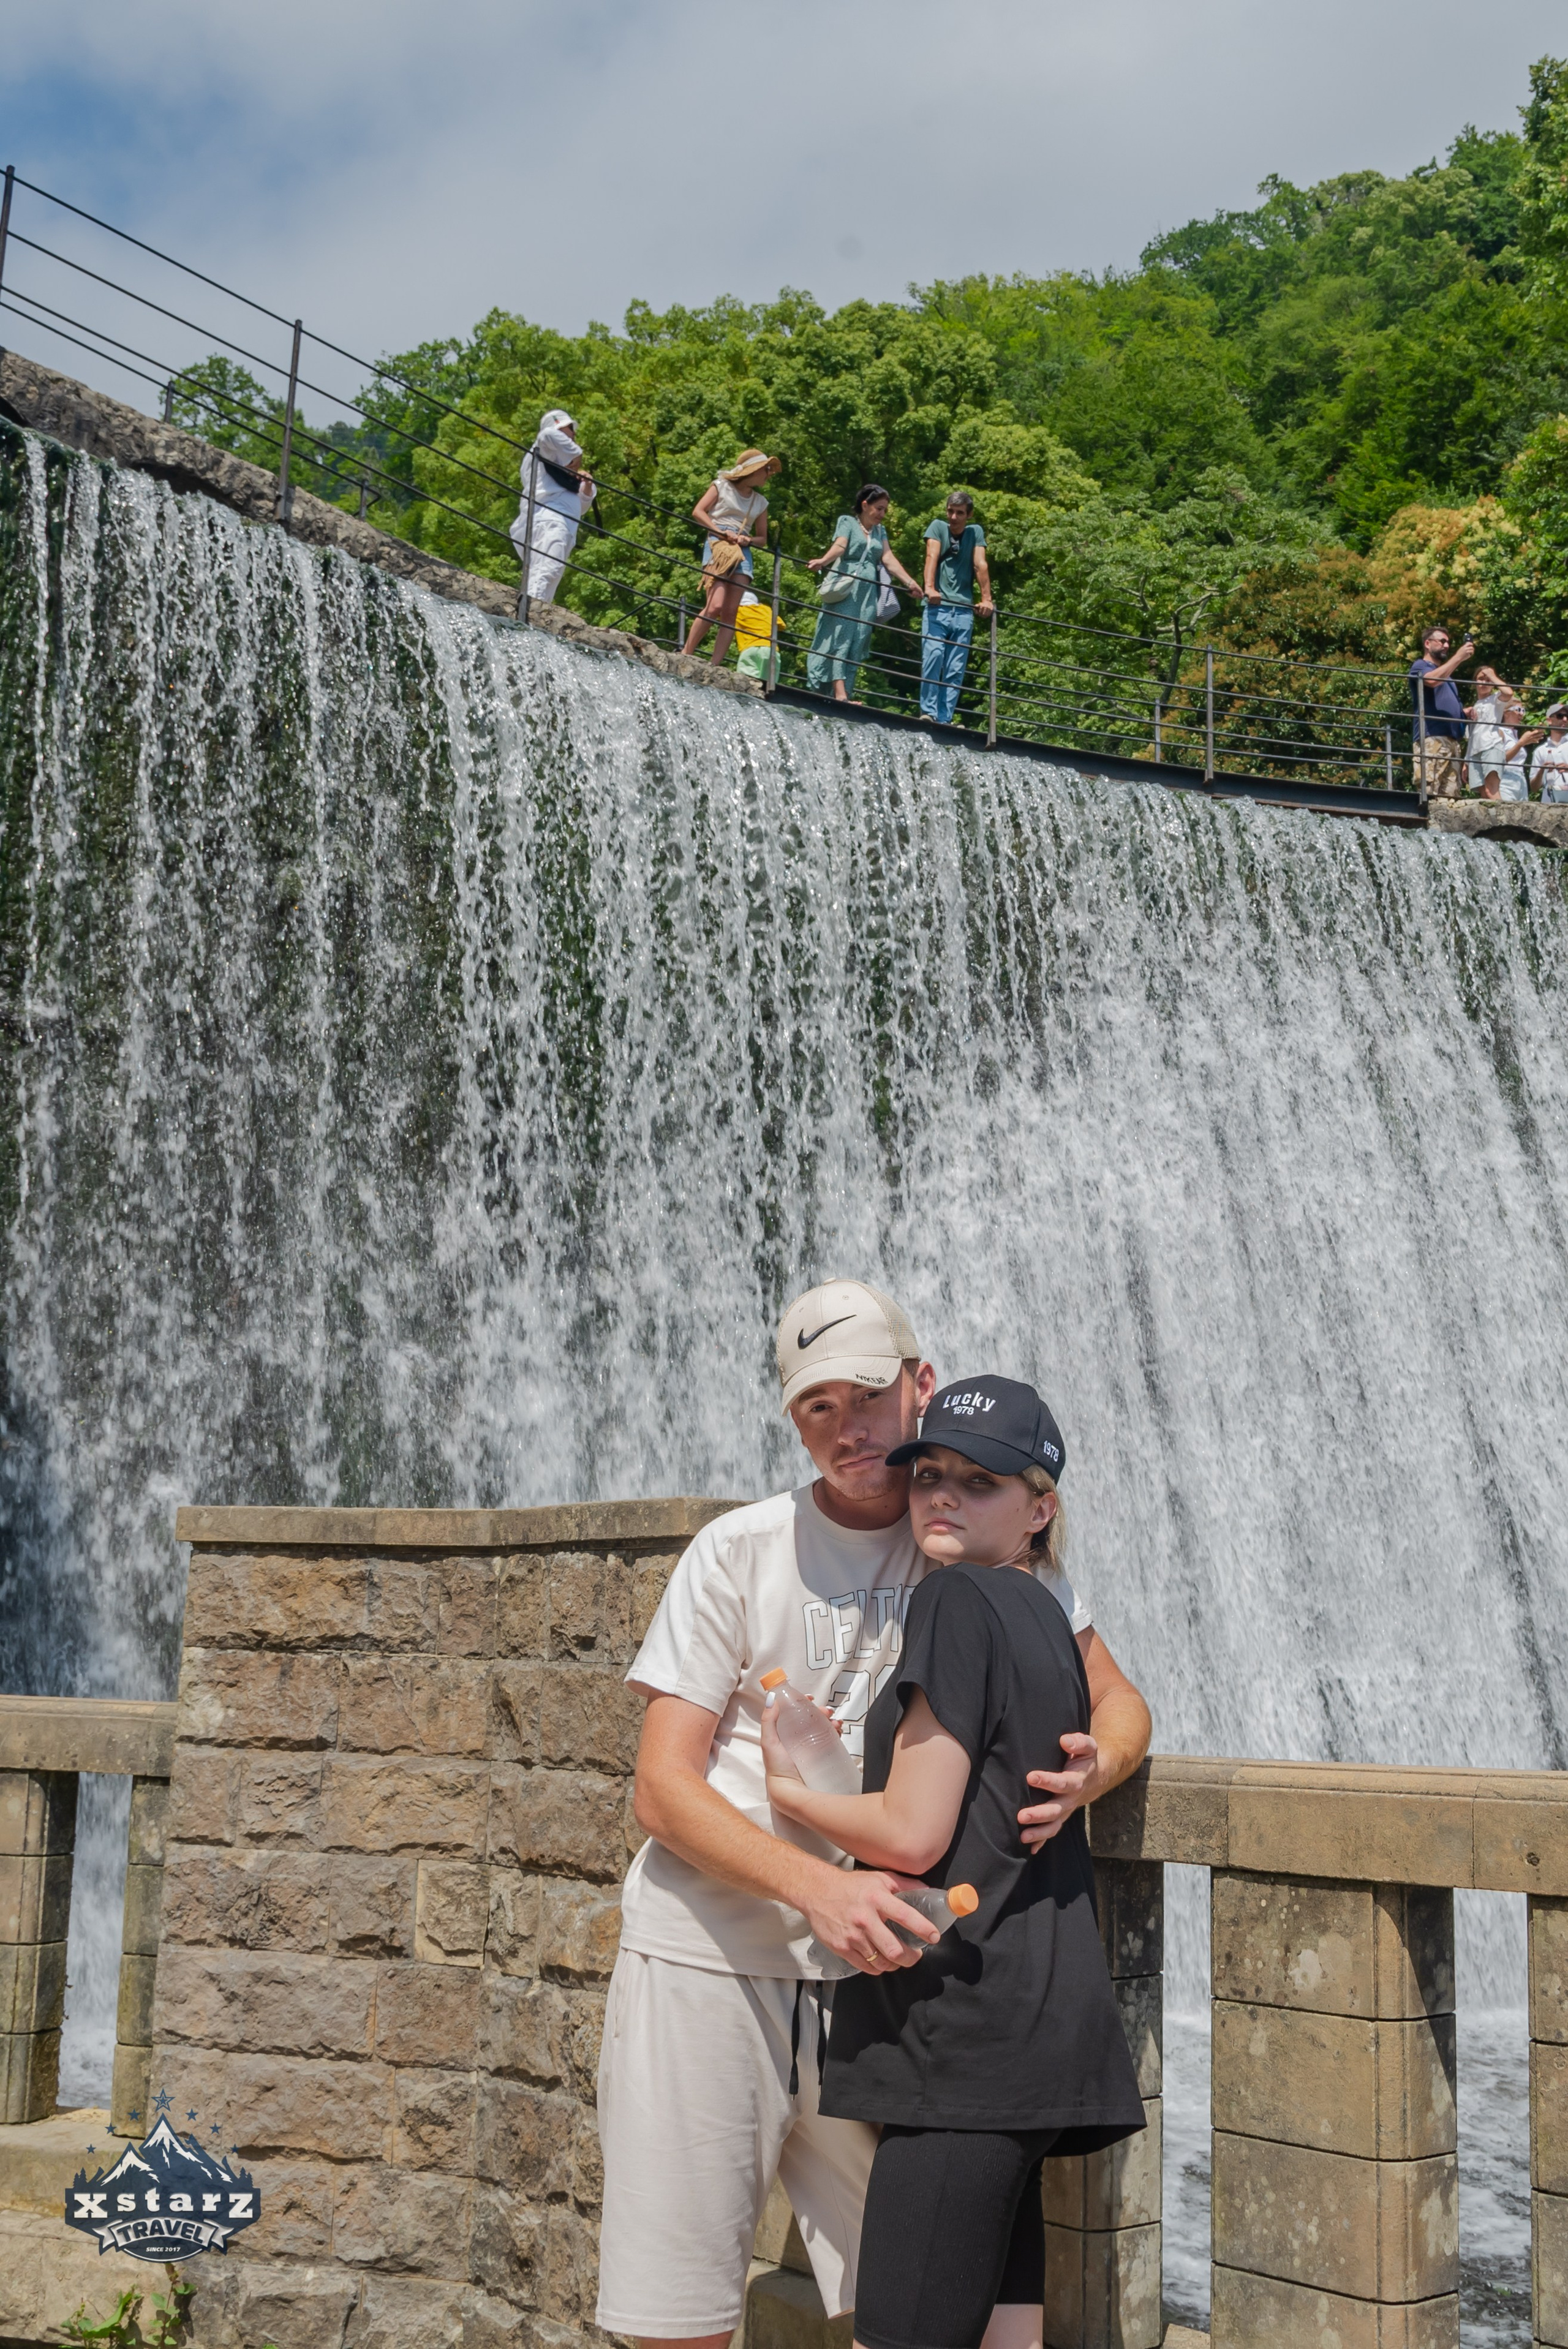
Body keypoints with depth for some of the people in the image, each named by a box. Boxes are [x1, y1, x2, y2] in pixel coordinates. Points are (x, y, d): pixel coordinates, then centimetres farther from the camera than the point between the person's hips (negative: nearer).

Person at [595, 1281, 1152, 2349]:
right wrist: (818, 1887, -24)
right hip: (709, 1958, -2)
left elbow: (1119, 1700, 10)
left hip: (875, 1965, 2)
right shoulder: (739, 1552, -4)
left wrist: (1092, 1770, -15)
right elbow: (663, 1788, -8)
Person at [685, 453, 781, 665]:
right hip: (717, 544, -5)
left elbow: (763, 539, 22)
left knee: (730, 613, -7)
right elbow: (698, 512, 0)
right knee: (715, 606, -22)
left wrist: (749, 540, -2)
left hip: (743, 552, 5)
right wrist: (722, 532, -12)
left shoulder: (760, 502, 21)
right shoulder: (722, 486, 9)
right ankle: (686, 655, -15)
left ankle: (714, 666, -11)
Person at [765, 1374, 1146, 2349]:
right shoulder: (1047, 1618, 17)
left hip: (973, 2021, -10)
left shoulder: (960, 1601, -11)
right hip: (1031, 2017, 10)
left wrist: (787, 1787, 1)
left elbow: (913, 1833, -13)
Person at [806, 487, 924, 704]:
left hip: (868, 594, 5)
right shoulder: (847, 522, 6)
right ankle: (839, 693, -23)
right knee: (841, 638, -13)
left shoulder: (880, 530, 21)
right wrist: (823, 561, -33)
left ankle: (846, 695, -6)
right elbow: (839, 547, -12)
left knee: (858, 644, -2)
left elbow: (889, 559, 10)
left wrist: (910, 583, -3)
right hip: (846, 589, -5)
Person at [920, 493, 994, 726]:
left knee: (956, 668, -2)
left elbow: (980, 565, 4)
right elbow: (932, 556, -8)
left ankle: (945, 719, -2)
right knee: (933, 657, -18)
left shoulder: (976, 532, 13)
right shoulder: (938, 527, 8)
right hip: (937, 606, -2)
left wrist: (986, 598, -9)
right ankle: (928, 712, -15)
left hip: (964, 611, 2)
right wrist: (930, 587, -24)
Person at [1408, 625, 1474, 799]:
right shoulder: (1420, 666, 7)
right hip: (1432, 738, -8)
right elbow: (1432, 680, -17)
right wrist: (1458, 657, -15)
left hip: (1452, 739, 8)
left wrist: (1464, 712, 16)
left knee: (1451, 795, -1)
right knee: (1431, 792, -20)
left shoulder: (1446, 673, 32)